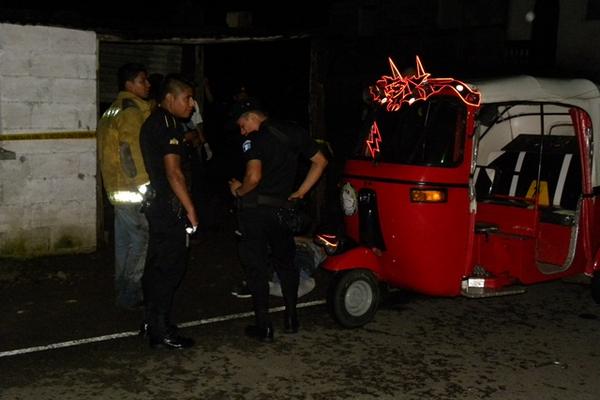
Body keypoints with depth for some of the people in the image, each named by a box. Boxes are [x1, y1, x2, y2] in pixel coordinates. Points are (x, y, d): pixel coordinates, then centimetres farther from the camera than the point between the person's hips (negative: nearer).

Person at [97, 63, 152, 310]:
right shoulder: (132, 112, -14)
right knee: (142, 239, -3)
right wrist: (145, 186, -15)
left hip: (118, 188, 10)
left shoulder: (114, 109, 16)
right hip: (134, 189, -10)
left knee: (125, 239, 15)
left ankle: (123, 290, 24)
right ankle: (131, 295, 2)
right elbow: (133, 152, -19)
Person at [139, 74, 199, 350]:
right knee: (170, 268, -4)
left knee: (157, 266, 16)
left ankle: (154, 323, 26)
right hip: (170, 207, -11)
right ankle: (161, 332, 2)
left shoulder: (152, 122, 15)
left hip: (156, 203, 11)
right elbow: (174, 172, -22)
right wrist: (190, 209, -19)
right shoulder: (167, 125, -17)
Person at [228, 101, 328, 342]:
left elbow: (254, 177, -24)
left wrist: (239, 191, -4)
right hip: (282, 209, 6)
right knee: (286, 263, 19)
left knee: (256, 267, 3)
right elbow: (320, 161, 12)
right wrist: (300, 192, 13)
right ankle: (291, 320, 25)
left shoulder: (254, 139, -11)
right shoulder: (294, 132, 7)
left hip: (254, 210, -5)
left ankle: (264, 327, 6)